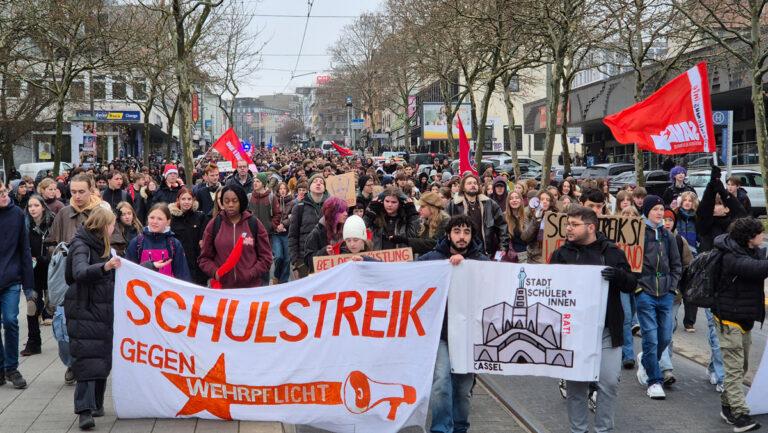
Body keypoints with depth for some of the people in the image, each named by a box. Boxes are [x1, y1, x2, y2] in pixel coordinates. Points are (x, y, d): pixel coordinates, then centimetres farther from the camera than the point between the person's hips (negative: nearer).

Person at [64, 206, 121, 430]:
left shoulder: (100, 246, 15)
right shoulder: (81, 245, -11)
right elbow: (80, 272, -31)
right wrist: (104, 266, -44)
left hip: (102, 310, 8)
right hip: (84, 312, -8)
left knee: (102, 358, 9)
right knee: (87, 359, -13)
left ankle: (96, 403, 19)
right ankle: (85, 411, -14)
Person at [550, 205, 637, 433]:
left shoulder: (612, 252, 3)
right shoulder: (561, 254, 3)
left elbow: (631, 285, 2)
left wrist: (618, 274, -19)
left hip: (607, 331, 0)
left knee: (609, 382, 2)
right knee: (575, 384, 6)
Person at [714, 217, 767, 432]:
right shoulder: (733, 258, -23)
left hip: (745, 319, 9)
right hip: (730, 320, -9)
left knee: (741, 366, 15)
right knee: (735, 369, -9)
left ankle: (727, 406, 25)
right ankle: (740, 415, -11)